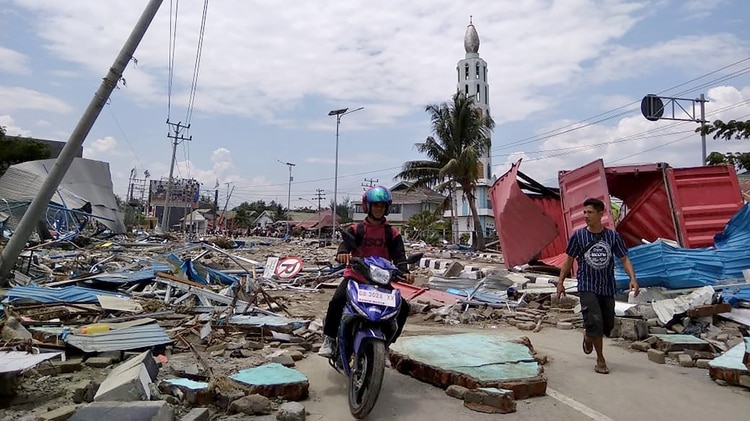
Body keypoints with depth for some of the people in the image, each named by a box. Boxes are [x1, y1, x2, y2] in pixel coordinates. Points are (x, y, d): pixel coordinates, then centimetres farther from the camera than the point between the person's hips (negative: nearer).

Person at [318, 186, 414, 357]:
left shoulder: (392, 234, 5)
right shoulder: (355, 230, 3)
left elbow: (399, 255, -6)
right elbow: (346, 242, -15)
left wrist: (404, 271, -27)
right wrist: (342, 253, -40)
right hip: (355, 276, -2)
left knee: (403, 307, -12)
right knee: (336, 301, -26)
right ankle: (329, 339, -3)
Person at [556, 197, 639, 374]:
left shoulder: (613, 236, -1)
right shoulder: (578, 235, -5)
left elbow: (624, 259, 1)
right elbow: (569, 260, 3)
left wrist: (633, 278, -14)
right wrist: (560, 282, 3)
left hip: (607, 287, 3)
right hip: (587, 287, -3)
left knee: (608, 325, 12)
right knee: (595, 322, -14)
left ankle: (588, 336, 45)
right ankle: (600, 360, 5)